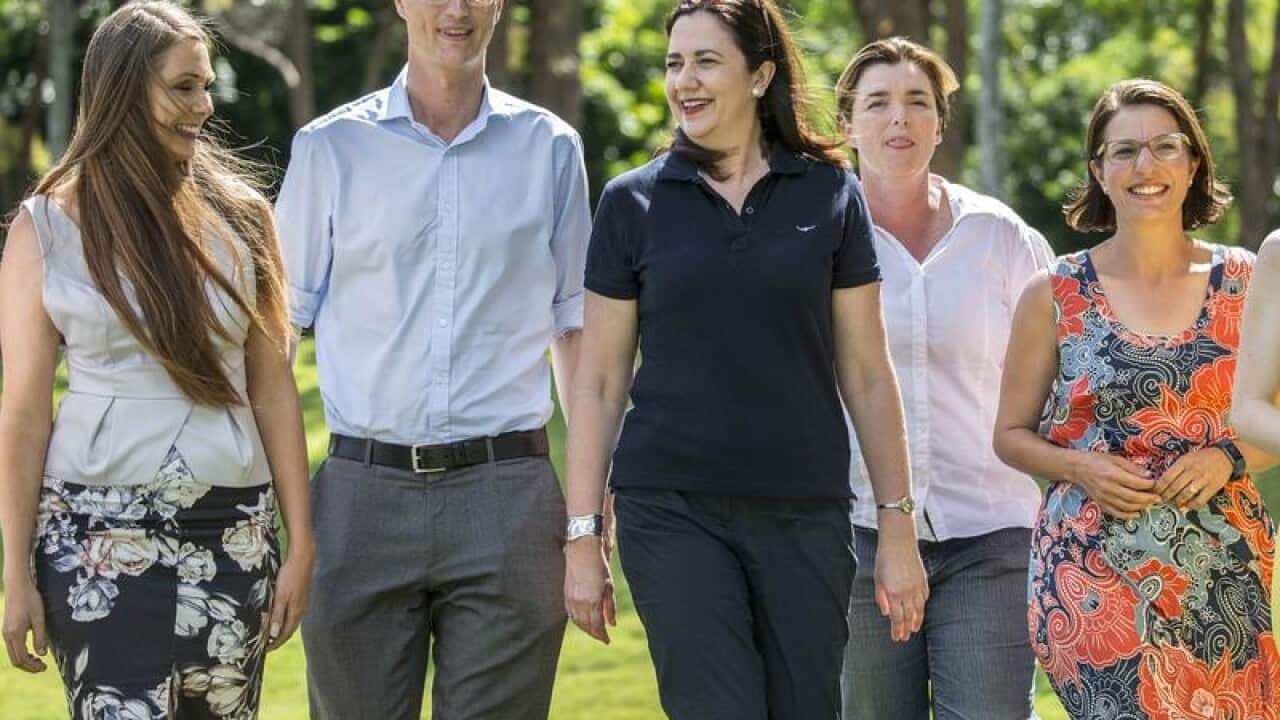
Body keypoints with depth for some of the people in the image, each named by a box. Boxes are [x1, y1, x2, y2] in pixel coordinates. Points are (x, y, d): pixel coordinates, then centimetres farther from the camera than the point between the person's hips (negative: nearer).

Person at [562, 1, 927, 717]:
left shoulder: (829, 194, 4)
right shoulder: (634, 202, 3)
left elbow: (867, 374, 6)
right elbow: (600, 384, 5)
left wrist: (900, 527, 2)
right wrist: (583, 537, 0)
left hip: (805, 516, 1)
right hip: (674, 511, -1)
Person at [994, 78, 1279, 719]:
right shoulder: (1054, 297, 2)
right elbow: (1011, 434, 9)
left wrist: (1229, 457, -8)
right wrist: (1081, 468, -9)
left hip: (1223, 576, 2)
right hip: (1094, 579, -2)